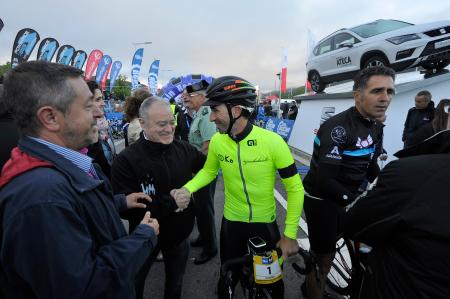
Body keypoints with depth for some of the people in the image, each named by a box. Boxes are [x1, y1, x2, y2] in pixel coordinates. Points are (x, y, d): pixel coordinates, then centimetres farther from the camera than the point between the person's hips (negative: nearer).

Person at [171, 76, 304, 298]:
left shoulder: (272, 141, -23)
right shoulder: (216, 141, -13)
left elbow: (295, 188, -14)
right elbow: (209, 171, 6)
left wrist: (290, 234, -12)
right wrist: (187, 188, -13)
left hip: (265, 223, -1)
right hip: (231, 222, 2)